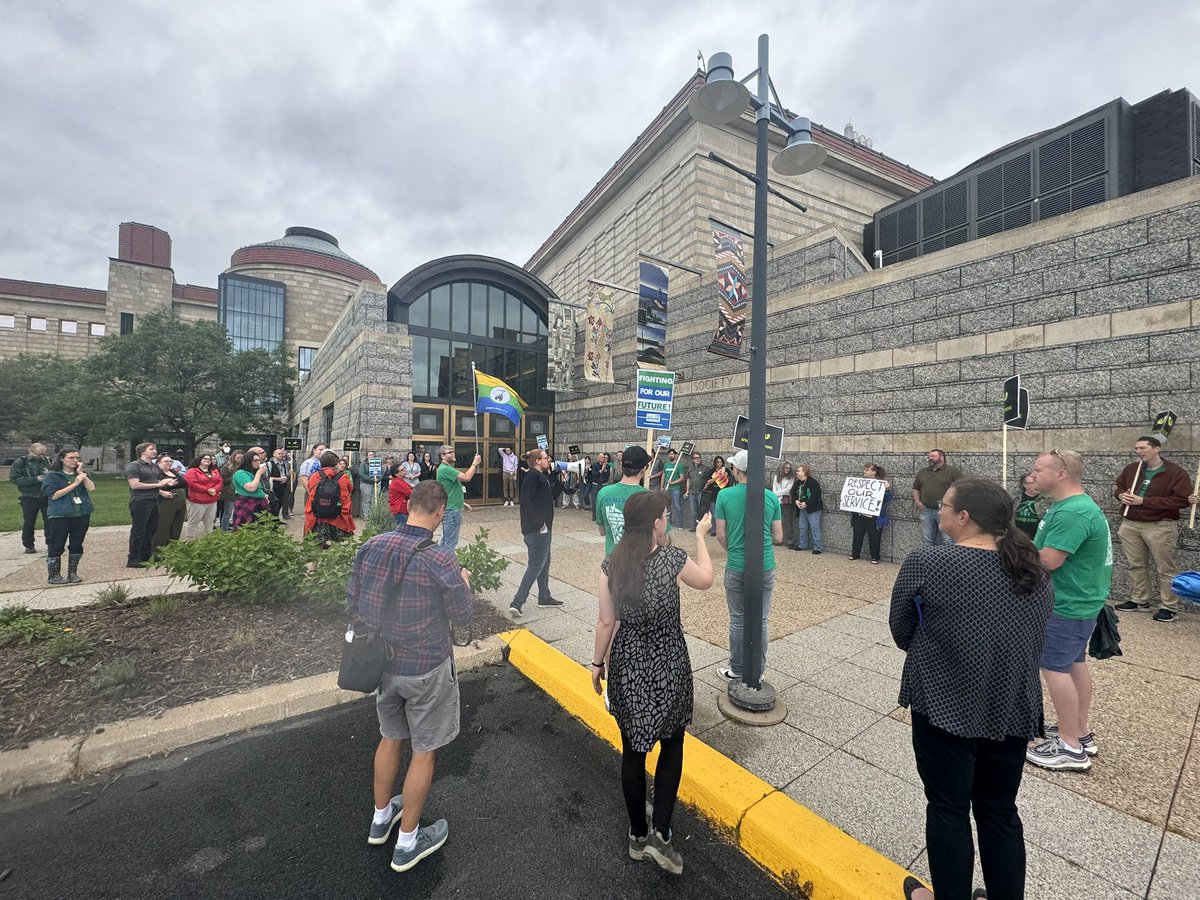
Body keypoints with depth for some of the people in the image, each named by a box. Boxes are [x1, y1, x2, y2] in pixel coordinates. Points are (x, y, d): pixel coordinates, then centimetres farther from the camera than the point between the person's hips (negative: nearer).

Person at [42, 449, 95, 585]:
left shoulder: (82, 474, 10)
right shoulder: (52, 475, -1)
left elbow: (91, 488, -7)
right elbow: (53, 495, -11)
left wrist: (80, 472, -9)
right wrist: (75, 484, -17)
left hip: (82, 515, 4)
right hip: (59, 516, -3)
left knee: (77, 545, 9)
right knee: (56, 546, 2)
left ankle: (73, 573, 19)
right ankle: (53, 576, 13)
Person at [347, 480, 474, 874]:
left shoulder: (370, 547, -12)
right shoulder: (441, 560, -27)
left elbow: (352, 603, 0)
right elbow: (462, 615, -14)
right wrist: (464, 583, 4)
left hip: (384, 662, 6)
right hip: (426, 669, -5)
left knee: (391, 737, 28)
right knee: (424, 751, 16)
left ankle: (381, 817, 48)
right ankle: (407, 842, 34)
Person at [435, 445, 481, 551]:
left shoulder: (447, 468, 16)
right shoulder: (445, 469, -17)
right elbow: (466, 478, -25)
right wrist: (474, 463, -15)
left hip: (449, 509, 11)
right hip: (452, 510, -11)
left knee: (446, 540, 18)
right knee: (451, 542, -6)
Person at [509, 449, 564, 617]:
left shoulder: (541, 477, 14)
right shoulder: (532, 477, -17)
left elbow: (552, 496, 16)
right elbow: (526, 502, -25)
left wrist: (560, 481, 5)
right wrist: (539, 522, -21)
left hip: (542, 528, 10)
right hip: (536, 529, -10)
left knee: (544, 562, 19)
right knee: (536, 564, -6)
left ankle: (544, 597, 32)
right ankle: (517, 602, -2)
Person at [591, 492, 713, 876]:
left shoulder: (611, 565, -11)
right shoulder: (672, 558, -18)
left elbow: (605, 622, -4)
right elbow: (705, 580, 2)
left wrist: (597, 663, 10)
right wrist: (700, 536, 13)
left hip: (626, 667, 3)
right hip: (667, 668, -2)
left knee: (633, 750, 21)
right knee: (672, 744, 25)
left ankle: (638, 835, 40)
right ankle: (659, 833, 21)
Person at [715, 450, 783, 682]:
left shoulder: (725, 495, -10)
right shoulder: (771, 496, -4)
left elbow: (720, 535, -6)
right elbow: (778, 537, 1)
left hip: (736, 567, -2)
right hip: (765, 567, 2)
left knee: (738, 619, 13)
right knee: (760, 620, 14)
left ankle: (737, 669, 26)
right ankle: (758, 671, 26)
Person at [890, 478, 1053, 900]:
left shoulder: (925, 564, -20)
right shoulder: (1035, 571, -2)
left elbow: (902, 632, -9)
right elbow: (1036, 637, 10)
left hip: (946, 706, -5)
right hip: (1014, 709, 5)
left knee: (948, 809, 13)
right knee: (1000, 811, 20)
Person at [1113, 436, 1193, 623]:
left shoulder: (1175, 473, -10)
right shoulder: (1131, 469, 7)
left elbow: (1183, 500, -17)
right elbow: (1119, 487, 21)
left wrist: (1144, 501, -20)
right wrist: (1122, 495, -3)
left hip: (1160, 527, -5)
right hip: (1130, 525, 5)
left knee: (1166, 569, 3)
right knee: (1136, 565, 14)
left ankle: (1169, 607, 12)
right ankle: (1139, 600, 26)